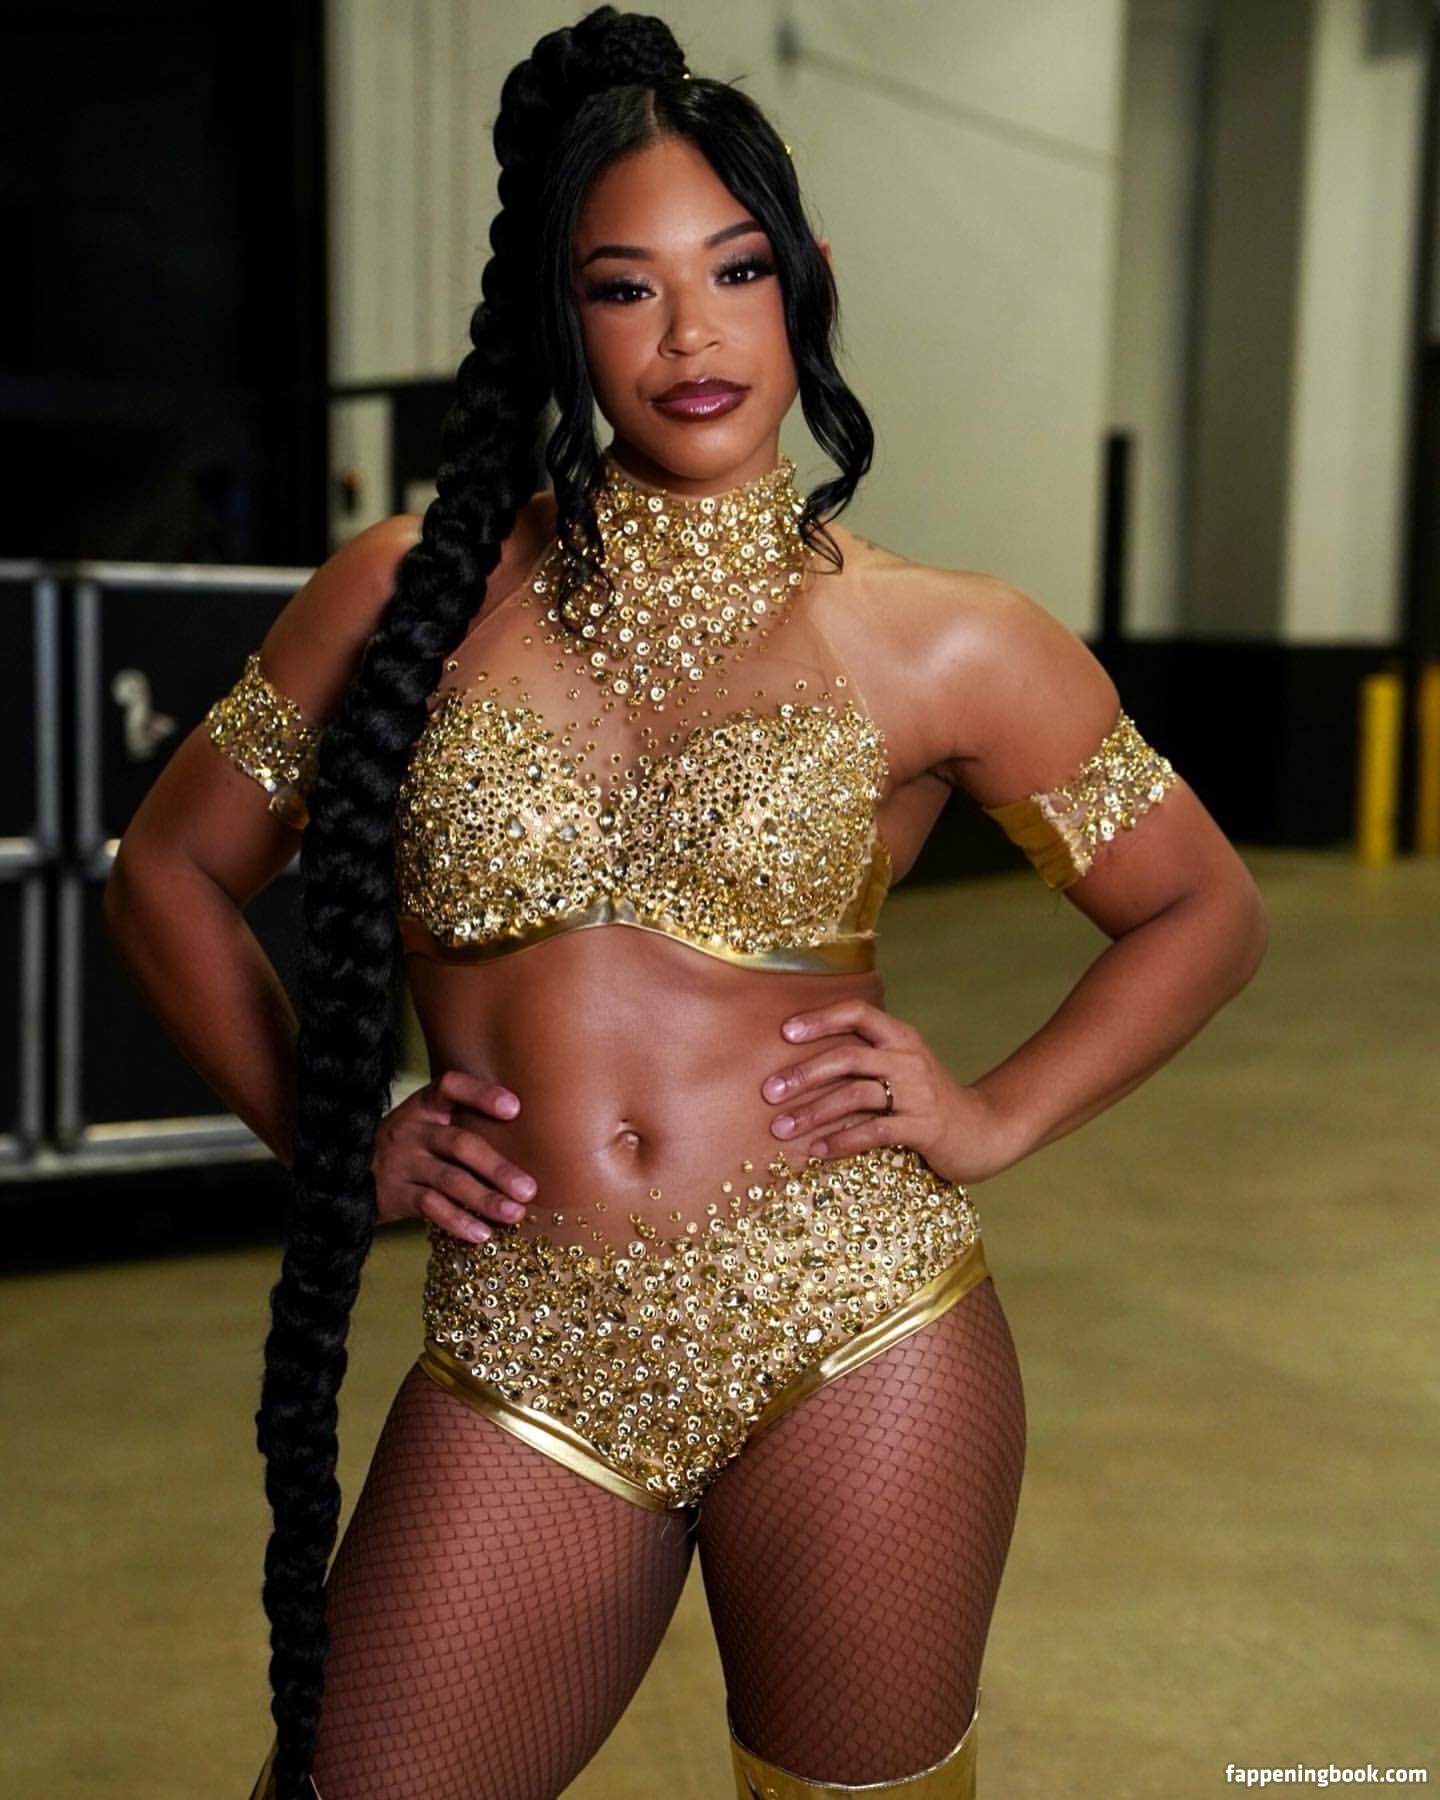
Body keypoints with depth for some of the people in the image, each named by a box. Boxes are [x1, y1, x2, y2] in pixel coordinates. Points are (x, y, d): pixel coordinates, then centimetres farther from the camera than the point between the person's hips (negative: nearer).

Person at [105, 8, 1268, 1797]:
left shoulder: (946, 644, 1)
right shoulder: (415, 593, 3)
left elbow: (1201, 911, 12)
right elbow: (171, 870, 13)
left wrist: (994, 1116, -1)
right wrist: (333, 1142, 3)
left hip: (856, 1343, 0)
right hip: (520, 1370, 1)